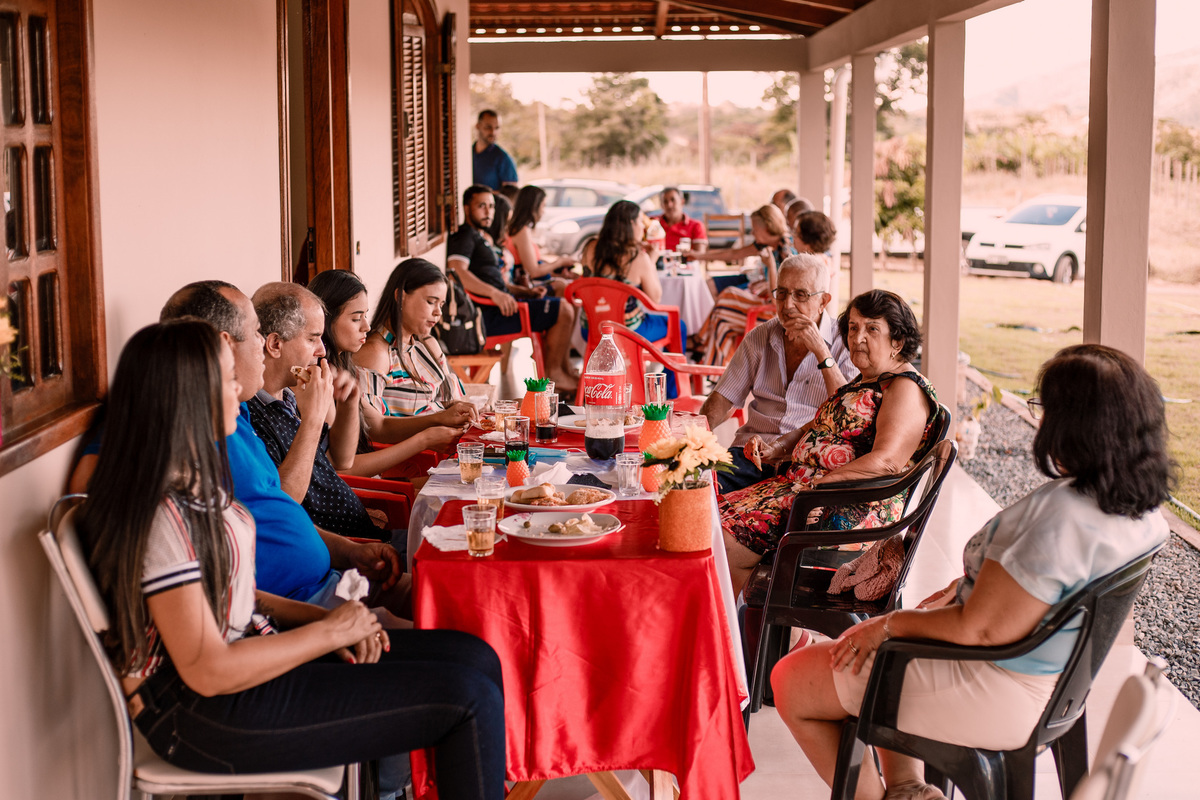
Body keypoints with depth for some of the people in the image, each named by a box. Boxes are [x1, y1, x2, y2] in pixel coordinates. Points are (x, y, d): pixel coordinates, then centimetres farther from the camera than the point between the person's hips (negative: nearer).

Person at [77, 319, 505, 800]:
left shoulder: (194, 482, 10)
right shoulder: (160, 514, -22)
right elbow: (208, 672, -23)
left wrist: (319, 616, 0)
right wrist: (330, 631, -13)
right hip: (207, 716, -10)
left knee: (475, 658, 0)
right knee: (468, 698, -15)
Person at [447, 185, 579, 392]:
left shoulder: (479, 238, 26)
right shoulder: (464, 237, -7)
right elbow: (456, 272, -26)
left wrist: (526, 292, 11)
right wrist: (495, 293, -33)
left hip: (500, 305, 11)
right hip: (488, 315, -11)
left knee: (566, 307, 17)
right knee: (563, 311, -15)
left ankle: (565, 369, 15)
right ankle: (553, 373, -6)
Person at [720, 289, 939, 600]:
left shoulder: (906, 388, -10)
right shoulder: (863, 382, 22)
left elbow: (886, 461, -22)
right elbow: (817, 428, 27)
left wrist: (820, 483, -24)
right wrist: (774, 449, 8)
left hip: (854, 510, -10)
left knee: (727, 543, -19)